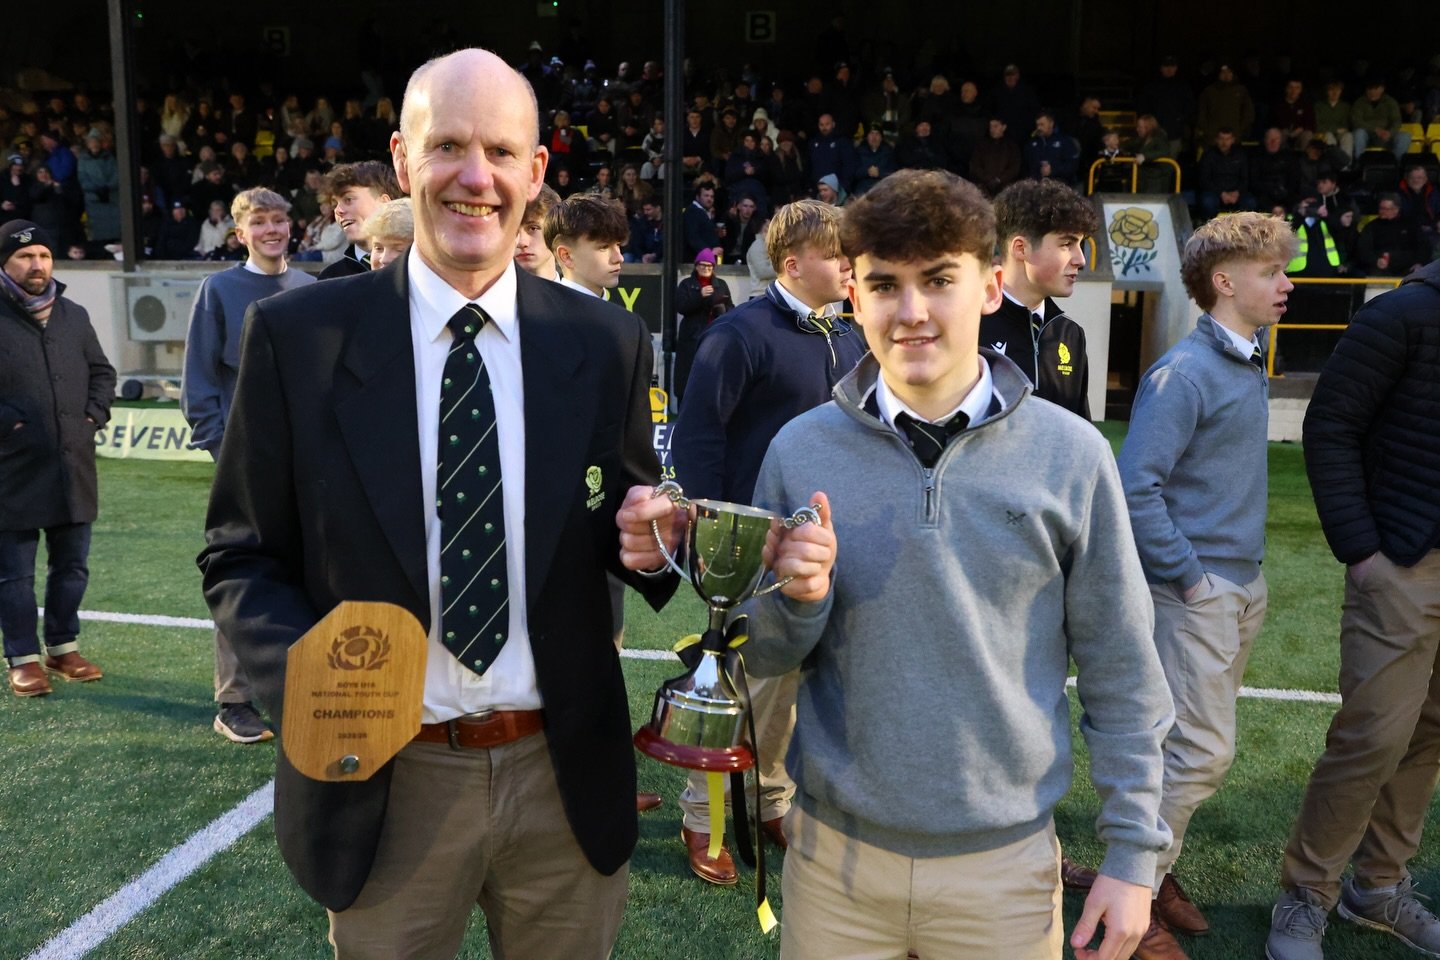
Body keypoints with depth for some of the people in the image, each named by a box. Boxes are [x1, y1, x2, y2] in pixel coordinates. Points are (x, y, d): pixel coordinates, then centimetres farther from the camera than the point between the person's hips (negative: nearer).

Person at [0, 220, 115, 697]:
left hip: (75, 466, 5)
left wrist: (95, 414, 5)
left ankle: (63, 648, 27)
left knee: (71, 565, 13)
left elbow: (102, 371, 19)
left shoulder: (75, 315, 12)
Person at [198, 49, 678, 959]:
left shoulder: (607, 342, -2)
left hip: (567, 775, 2)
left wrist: (649, 537, -16)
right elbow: (244, 558, -1)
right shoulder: (297, 335, -7)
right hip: (384, 780, -1)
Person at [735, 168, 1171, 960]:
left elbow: (1120, 675, -1)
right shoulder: (801, 451, -6)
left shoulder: (1070, 456, -9)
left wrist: (1133, 852, 0)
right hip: (835, 852, 1)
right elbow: (764, 657, 1)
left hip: (1006, 863, 0)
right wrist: (798, 597, -20)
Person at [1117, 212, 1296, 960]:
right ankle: (1137, 891, 11)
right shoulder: (1183, 373, -16)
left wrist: (1246, 574, 13)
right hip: (1196, 590, -8)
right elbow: (1136, 487, -22)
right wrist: (1186, 578, -16)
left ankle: (1157, 865, 29)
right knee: (1204, 751, -5)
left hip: (1244, 584, 8)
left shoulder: (1249, 366, 11)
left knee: (1195, 742, 14)